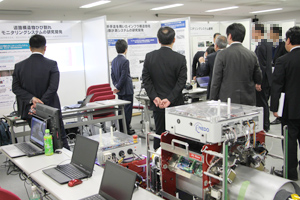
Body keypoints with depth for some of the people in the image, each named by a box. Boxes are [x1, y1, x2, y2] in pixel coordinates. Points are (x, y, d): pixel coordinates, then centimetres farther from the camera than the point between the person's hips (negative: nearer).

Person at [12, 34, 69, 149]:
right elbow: (53, 87, -17)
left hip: (30, 112, 3)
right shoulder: (52, 64, -9)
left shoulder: (19, 66, 0)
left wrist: (32, 99, -12)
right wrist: (40, 104, -15)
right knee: (61, 140, 10)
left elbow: (15, 88, -4)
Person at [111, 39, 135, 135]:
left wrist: (116, 86, 5)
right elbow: (124, 77, -20)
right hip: (127, 90, -8)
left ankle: (121, 129, 22)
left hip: (120, 91, 8)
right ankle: (127, 130, 5)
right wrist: (118, 87, -10)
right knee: (127, 110, 0)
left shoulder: (114, 61, 8)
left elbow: (113, 75, 9)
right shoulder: (125, 61, -17)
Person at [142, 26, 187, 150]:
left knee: (159, 133, 12)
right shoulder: (180, 58, -8)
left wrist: (154, 97, -7)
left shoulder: (149, 57, -1)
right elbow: (181, 81, -12)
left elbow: (146, 79, -3)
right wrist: (170, 99, -14)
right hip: (175, 104, -2)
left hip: (157, 104, 2)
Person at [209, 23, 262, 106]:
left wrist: (213, 102, 1)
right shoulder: (252, 55, 4)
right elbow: (258, 80, 15)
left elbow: (216, 81, -6)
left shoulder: (222, 54, -7)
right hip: (248, 102, 4)